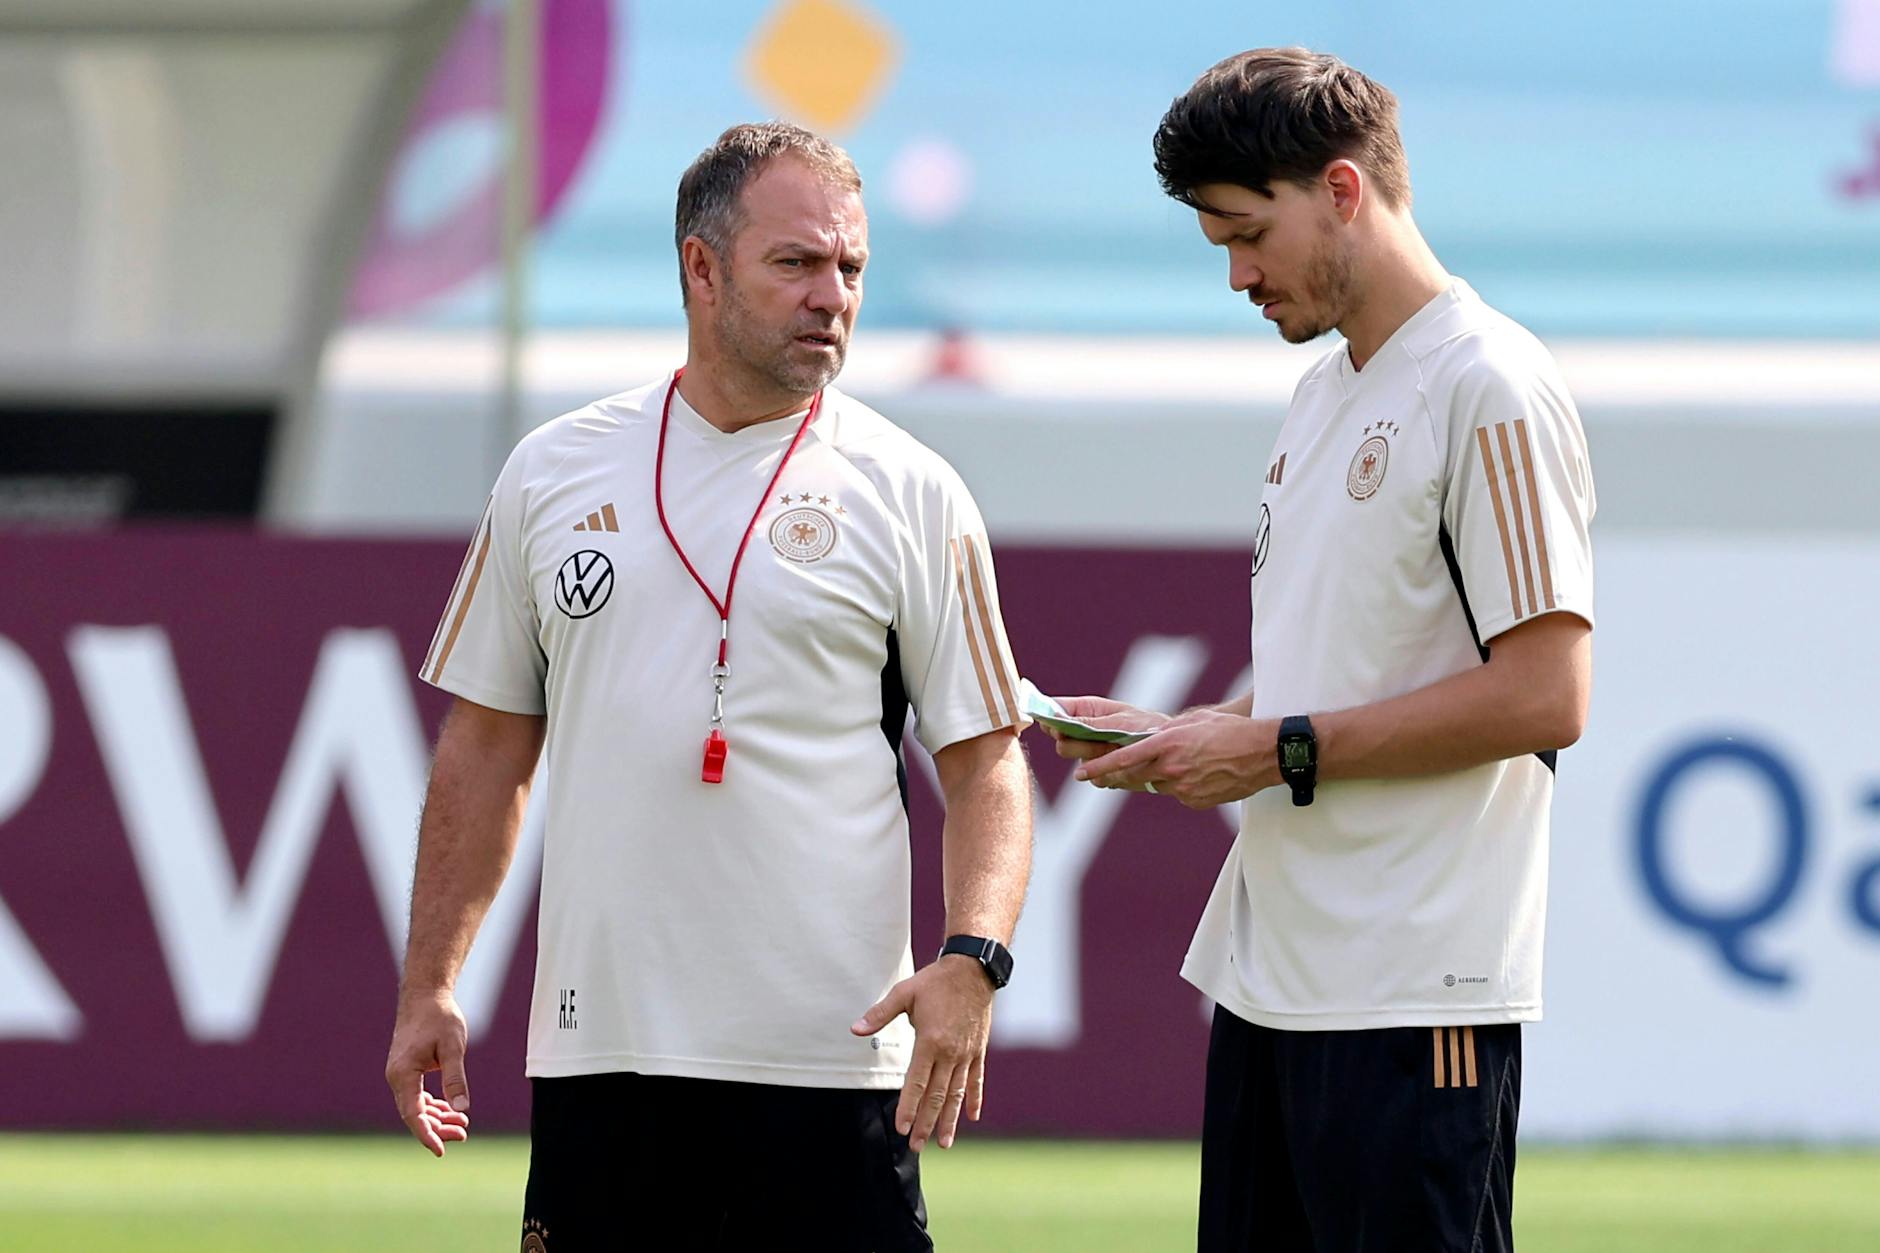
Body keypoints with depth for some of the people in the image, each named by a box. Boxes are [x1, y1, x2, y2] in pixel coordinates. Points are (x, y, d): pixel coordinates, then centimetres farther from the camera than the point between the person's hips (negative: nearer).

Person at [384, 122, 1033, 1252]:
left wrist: (971, 959, -16)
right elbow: (488, 746, 16)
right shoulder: (553, 474, 10)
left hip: (824, 1059, -3)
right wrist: (428, 986, 12)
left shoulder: (912, 495, 2)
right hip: (597, 1049, 3)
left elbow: (987, 758, 1)